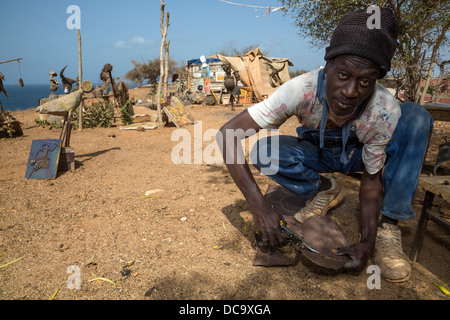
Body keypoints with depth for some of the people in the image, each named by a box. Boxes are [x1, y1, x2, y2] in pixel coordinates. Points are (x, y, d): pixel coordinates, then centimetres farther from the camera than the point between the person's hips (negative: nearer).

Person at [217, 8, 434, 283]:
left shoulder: (385, 111, -31)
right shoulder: (302, 90, -36)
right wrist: (258, 205, -44)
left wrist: (368, 241, -31)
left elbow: (371, 180, -18)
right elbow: (228, 134, -38)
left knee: (416, 116, -26)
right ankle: (324, 190, -3)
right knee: (264, 151, -31)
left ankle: (387, 227, -21)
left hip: (357, 155, 1)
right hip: (317, 154, 0)